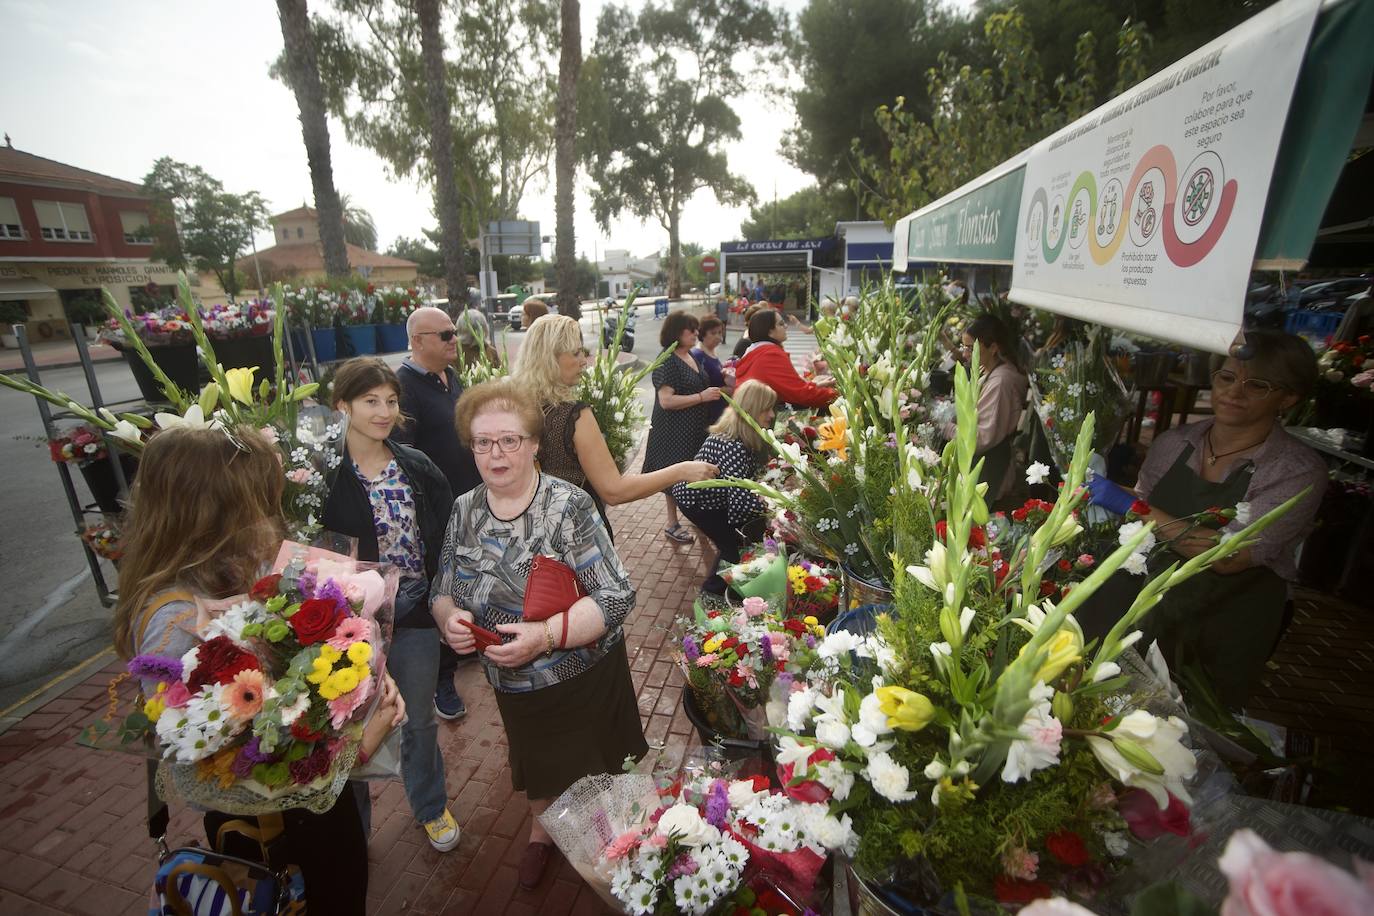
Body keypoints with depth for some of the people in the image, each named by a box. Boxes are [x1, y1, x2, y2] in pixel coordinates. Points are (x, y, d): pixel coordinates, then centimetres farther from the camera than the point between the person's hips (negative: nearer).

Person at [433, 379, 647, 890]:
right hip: (513, 685, 4)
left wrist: (546, 634, -34)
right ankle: (541, 829, 60)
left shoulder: (569, 506, -23)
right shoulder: (464, 510, -7)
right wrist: (449, 617, -20)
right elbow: (442, 590, 2)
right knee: (536, 764, 28)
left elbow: (618, 596, -24)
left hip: (584, 679, -3)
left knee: (596, 768, 21)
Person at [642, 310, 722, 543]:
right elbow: (666, 401, -24)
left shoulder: (691, 356, 9)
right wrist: (701, 397, -24)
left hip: (695, 428, 8)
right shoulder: (667, 362, -17)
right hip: (674, 431, -8)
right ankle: (672, 525, 19)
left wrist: (714, 391, 10)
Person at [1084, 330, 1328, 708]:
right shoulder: (1174, 443, -5)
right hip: (1146, 608, 3)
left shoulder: (1300, 471, -16)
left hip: (1221, 639, -3)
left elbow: (1230, 556, -29)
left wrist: (1130, 505, -33)